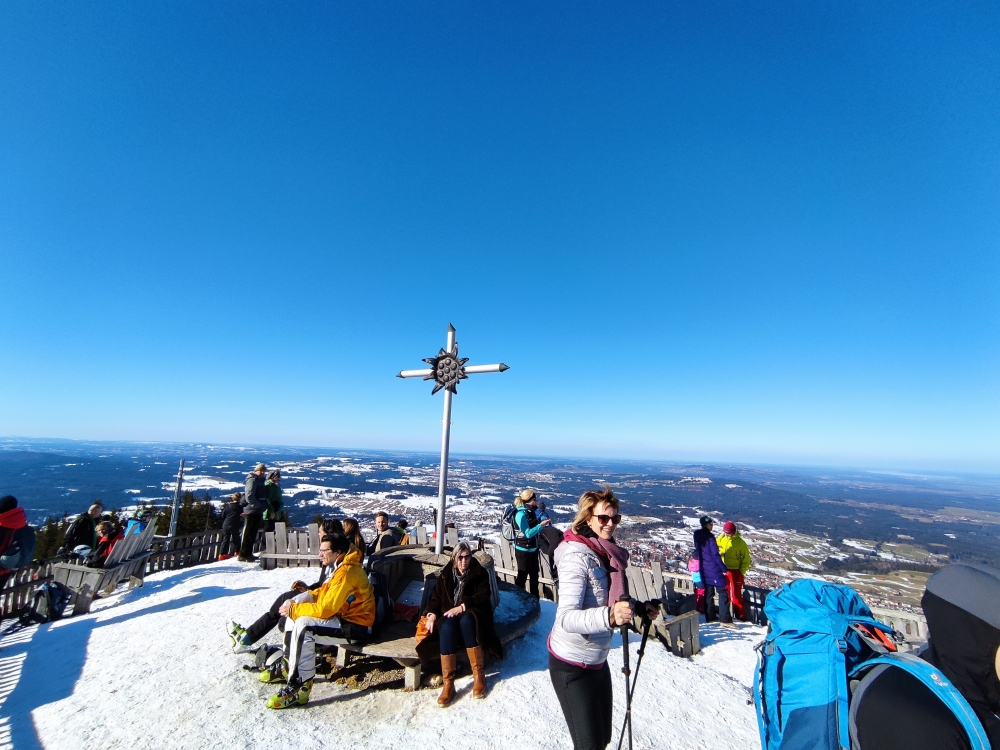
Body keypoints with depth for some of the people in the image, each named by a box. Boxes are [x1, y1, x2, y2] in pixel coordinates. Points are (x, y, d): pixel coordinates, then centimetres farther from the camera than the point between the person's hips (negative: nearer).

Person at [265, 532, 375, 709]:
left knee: (303, 625, -24)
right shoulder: (342, 566, 8)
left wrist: (293, 609, -14)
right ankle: (287, 664, 18)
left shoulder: (346, 572, -24)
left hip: (355, 624, -10)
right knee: (294, 614, 9)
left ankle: (298, 687, -18)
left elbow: (326, 608, -25)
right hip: (344, 615, 10)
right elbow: (327, 594, 15)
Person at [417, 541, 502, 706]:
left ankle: (479, 674, -26)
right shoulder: (446, 574, 10)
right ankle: (448, 683, -31)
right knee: (447, 627, -33)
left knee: (466, 621, -37)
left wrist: (462, 607, -23)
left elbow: (483, 596, -10)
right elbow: (436, 597, 12)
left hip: (471, 614, -2)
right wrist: (432, 614, -8)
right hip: (449, 615, 2)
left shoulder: (480, 573, 1)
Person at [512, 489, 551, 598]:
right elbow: (528, 533, -25)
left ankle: (535, 598, 31)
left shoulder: (530, 511, 4)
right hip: (523, 550, -8)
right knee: (522, 575, 5)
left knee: (534, 574, 18)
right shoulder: (521, 514, -23)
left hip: (533, 548, 8)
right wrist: (541, 525, -27)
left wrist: (544, 523, 0)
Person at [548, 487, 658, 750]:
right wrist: (609, 616, -48)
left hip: (597, 659, 8)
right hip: (572, 664, -8)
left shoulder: (606, 553, -1)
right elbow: (566, 617, -34)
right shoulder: (577, 555, -26)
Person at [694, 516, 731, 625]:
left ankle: (710, 617, 19)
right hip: (714, 570, -7)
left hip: (704, 569, 8)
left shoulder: (697, 536, 7)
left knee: (708, 593, 14)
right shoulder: (710, 537, -18)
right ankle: (725, 619, -2)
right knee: (723, 593, -1)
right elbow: (715, 554, -19)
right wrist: (723, 568, -12)